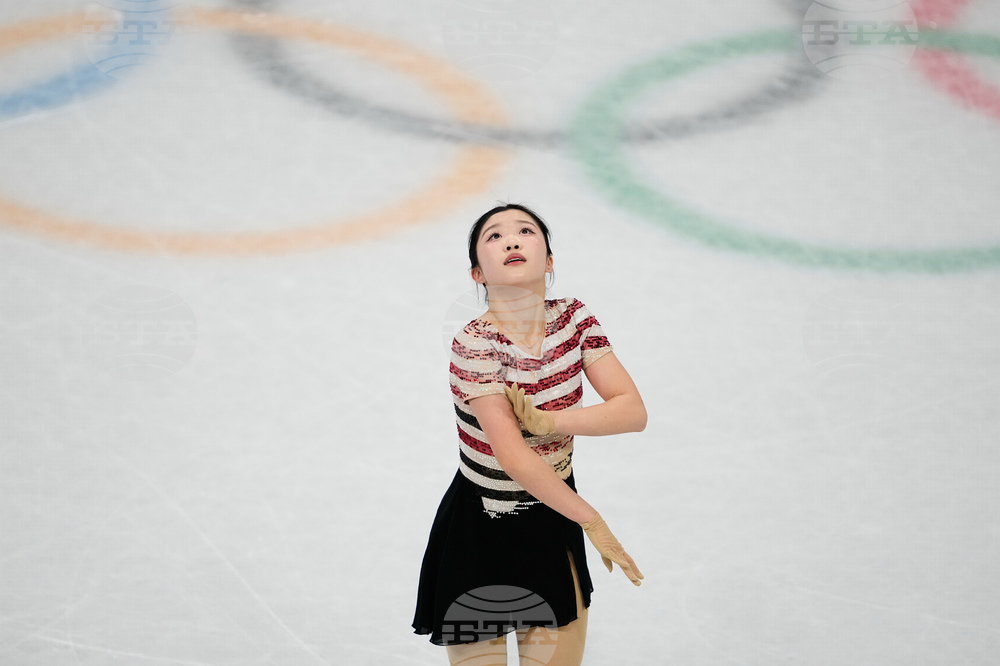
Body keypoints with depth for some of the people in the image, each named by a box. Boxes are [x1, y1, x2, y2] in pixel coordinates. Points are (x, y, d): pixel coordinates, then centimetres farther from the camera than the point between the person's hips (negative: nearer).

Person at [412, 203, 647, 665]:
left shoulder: (574, 320, -5)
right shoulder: (475, 344, -22)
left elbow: (633, 411, -9)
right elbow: (514, 459, -25)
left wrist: (545, 421, -23)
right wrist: (592, 521, -17)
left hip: (553, 520, 5)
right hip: (478, 534, -5)